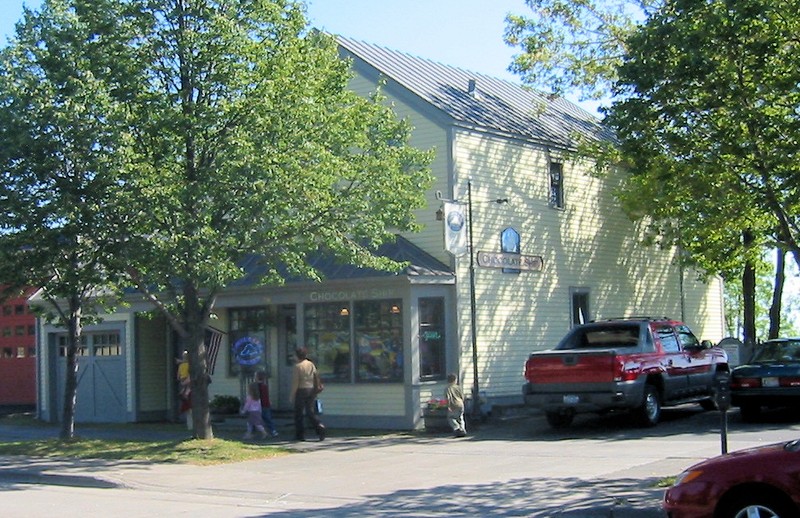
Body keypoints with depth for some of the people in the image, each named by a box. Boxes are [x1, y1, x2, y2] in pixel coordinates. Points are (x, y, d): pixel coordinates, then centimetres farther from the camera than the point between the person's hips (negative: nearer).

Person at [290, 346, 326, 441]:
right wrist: (315, 392, 15)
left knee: (298, 413, 6)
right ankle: (319, 426, -12)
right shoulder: (311, 364, 7)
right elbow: (316, 378, 8)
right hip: (311, 390, 6)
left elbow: (295, 382, -14)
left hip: (301, 390, -6)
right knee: (310, 412, 11)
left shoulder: (297, 366, -10)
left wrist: (292, 395, -9)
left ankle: (300, 435, 8)